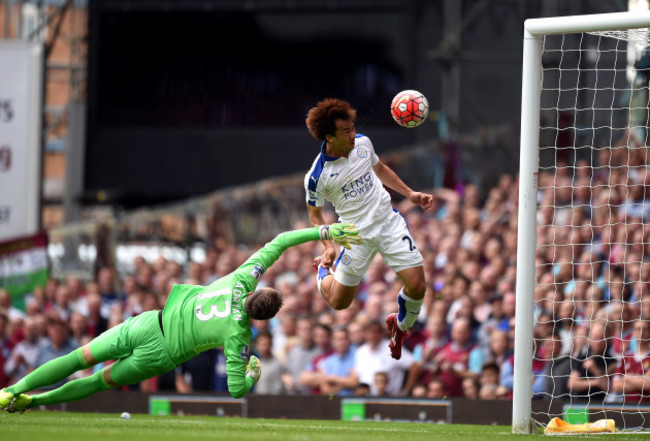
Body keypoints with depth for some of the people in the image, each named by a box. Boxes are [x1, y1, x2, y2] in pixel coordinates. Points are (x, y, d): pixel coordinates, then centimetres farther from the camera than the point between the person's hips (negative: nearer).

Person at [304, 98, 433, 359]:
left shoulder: (362, 143, -5)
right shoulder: (317, 176, -18)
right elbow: (315, 213, -2)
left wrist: (410, 194, 13)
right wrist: (329, 246, -16)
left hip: (389, 222, 3)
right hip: (356, 234, -3)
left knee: (417, 286, -8)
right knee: (338, 303, 5)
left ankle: (401, 325, 26)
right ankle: (323, 270, 40)